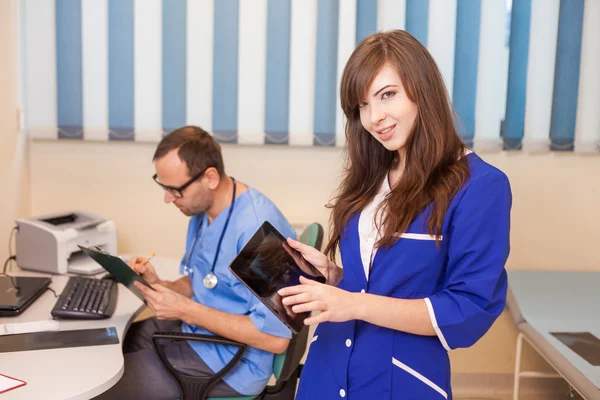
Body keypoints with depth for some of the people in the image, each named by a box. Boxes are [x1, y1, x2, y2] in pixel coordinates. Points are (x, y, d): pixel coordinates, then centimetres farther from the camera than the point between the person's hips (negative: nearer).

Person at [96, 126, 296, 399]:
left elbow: (276, 338, -28)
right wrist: (159, 286, -7)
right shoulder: (203, 210, 1)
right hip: (194, 329, 9)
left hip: (230, 360, -8)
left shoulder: (258, 229, -29)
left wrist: (187, 310, -25)